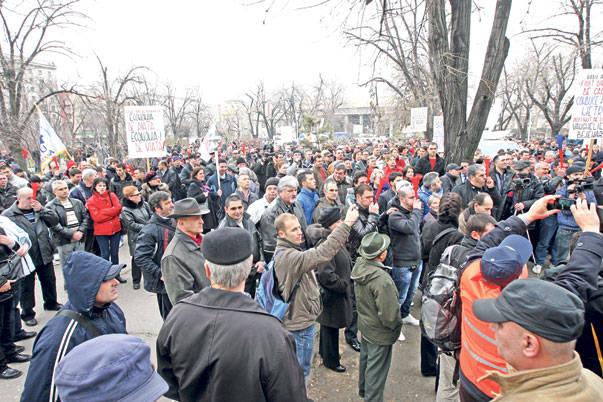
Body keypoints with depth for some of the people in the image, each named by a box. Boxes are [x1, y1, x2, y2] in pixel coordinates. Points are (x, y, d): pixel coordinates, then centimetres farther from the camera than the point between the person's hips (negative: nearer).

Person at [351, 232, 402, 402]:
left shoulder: (359, 266, -12)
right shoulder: (382, 280, -36)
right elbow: (389, 316, -27)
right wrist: (396, 326, -8)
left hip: (365, 324, 8)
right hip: (380, 332, -8)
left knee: (365, 358, 29)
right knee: (376, 370, 12)